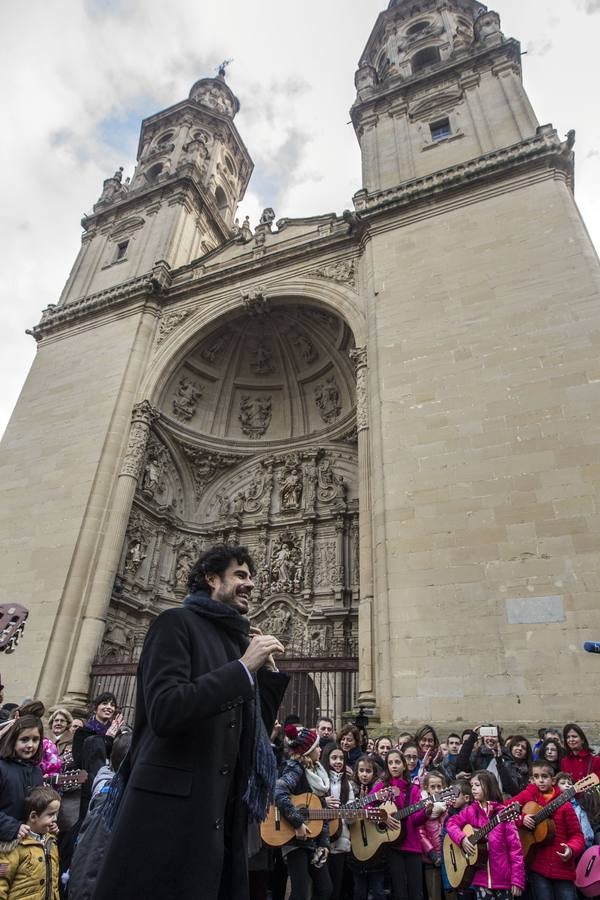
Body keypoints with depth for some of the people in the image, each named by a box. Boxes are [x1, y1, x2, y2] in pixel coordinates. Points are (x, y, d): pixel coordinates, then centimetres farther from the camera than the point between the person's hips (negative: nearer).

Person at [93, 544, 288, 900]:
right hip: (171, 810, -7)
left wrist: (268, 670, 5)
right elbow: (163, 712, -21)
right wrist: (243, 666, -19)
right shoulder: (177, 622, -7)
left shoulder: (236, 640, 14)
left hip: (224, 817, 8)